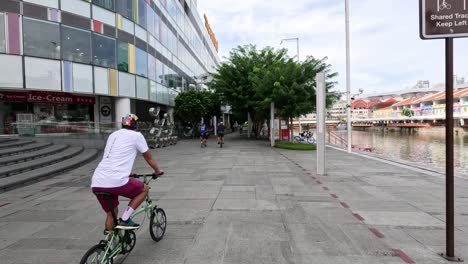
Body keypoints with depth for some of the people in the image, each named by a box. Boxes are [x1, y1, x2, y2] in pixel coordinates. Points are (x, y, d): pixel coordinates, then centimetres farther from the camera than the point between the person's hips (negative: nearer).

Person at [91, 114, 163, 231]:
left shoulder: (113, 135, 23)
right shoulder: (136, 135, 4)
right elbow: (148, 157, 14)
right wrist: (157, 170, 32)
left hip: (96, 183, 7)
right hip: (116, 182, -7)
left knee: (111, 213, 25)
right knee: (144, 189, 17)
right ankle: (124, 220, 8)